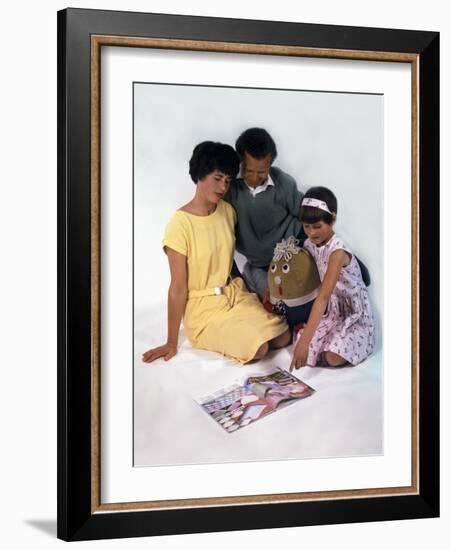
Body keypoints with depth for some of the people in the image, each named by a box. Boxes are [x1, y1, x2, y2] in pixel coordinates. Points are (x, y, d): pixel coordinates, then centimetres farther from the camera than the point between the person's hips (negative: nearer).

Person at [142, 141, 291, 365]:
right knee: (258, 349, -22)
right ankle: (209, 337, 5)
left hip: (235, 294, 6)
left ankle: (229, 333, 13)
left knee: (282, 338, -10)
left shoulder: (227, 211, 0)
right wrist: (172, 343, -13)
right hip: (203, 308, -6)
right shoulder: (180, 224, -19)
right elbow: (178, 288, -17)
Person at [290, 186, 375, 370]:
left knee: (333, 358, -24)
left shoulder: (338, 252, -30)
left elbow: (323, 297, -37)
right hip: (330, 309, 6)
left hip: (353, 312, -6)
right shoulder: (309, 244, -6)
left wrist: (304, 342, -43)